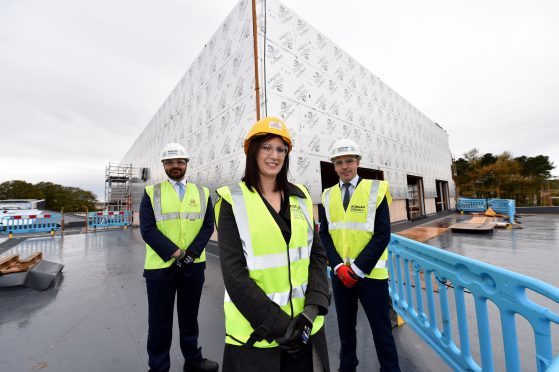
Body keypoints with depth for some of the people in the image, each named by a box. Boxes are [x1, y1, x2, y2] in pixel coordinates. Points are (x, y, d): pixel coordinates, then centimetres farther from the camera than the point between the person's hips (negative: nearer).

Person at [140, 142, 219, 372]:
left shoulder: (202, 193, 4)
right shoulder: (151, 192, 0)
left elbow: (208, 226, -2)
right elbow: (147, 229, -9)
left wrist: (190, 254, -13)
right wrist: (176, 253, -17)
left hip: (194, 265, 2)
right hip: (160, 266, -1)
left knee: (189, 316, 18)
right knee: (159, 320, 12)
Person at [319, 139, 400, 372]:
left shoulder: (376, 190, -6)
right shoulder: (328, 196, 2)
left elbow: (382, 235, -11)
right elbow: (324, 235, 1)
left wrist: (357, 269, -13)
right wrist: (339, 266, -10)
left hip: (371, 273, -3)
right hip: (339, 274, 3)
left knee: (381, 328, 12)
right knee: (345, 327, 20)